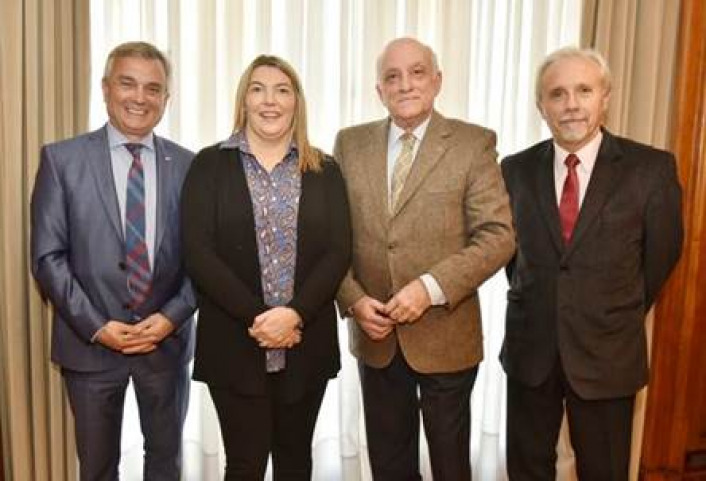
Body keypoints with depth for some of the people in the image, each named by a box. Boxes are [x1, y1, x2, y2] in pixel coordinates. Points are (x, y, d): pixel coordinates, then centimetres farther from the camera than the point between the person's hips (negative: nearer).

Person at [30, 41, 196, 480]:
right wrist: (95, 325, -13)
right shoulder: (62, 159, -4)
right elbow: (48, 256, -6)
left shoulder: (188, 165, 1)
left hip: (168, 340, 2)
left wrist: (172, 317, -12)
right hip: (90, 342, -1)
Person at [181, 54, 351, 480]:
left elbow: (339, 251, -2)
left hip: (307, 342, 2)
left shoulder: (324, 170, 6)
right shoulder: (211, 165, 1)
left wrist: (295, 314, -15)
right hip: (234, 344, -2)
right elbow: (198, 252, -7)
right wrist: (256, 317, -15)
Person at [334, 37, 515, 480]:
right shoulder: (350, 143, 3)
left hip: (445, 334, -2)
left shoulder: (474, 143, -6)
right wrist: (353, 298, -11)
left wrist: (431, 287, -22)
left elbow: (498, 235, -12)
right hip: (375, 334, 3)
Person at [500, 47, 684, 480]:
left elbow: (662, 252, 2)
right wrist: (533, 304, 9)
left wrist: (622, 316, 10)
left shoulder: (652, 168, -8)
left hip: (607, 352, -2)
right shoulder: (517, 168, -1)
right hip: (529, 347, 2)